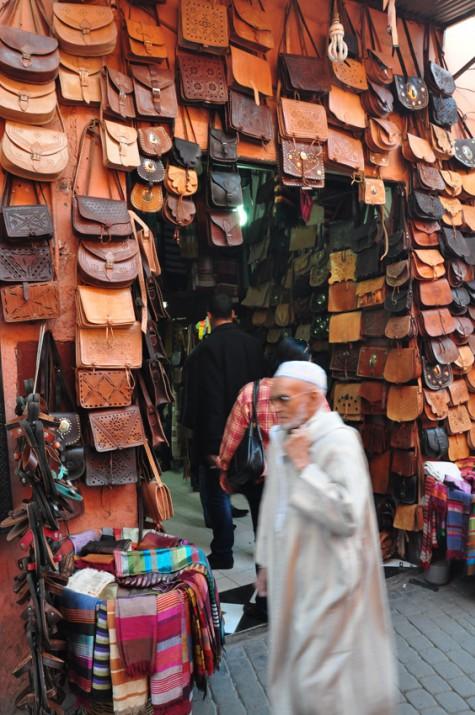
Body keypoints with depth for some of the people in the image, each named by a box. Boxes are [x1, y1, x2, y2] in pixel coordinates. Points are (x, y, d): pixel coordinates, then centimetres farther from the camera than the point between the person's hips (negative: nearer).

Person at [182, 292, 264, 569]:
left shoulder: (206, 350, -16)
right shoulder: (253, 344, 0)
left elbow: (207, 401, -19)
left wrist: (211, 445, -16)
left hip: (219, 435, -6)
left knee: (218, 494, 7)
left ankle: (223, 554, 16)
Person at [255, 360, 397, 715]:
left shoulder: (340, 441, -21)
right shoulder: (280, 438, 2)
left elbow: (348, 516, -28)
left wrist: (304, 465, -25)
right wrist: (267, 562, 16)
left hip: (328, 580, -7)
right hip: (291, 575, 7)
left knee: (322, 676, 7)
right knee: (292, 666, 23)